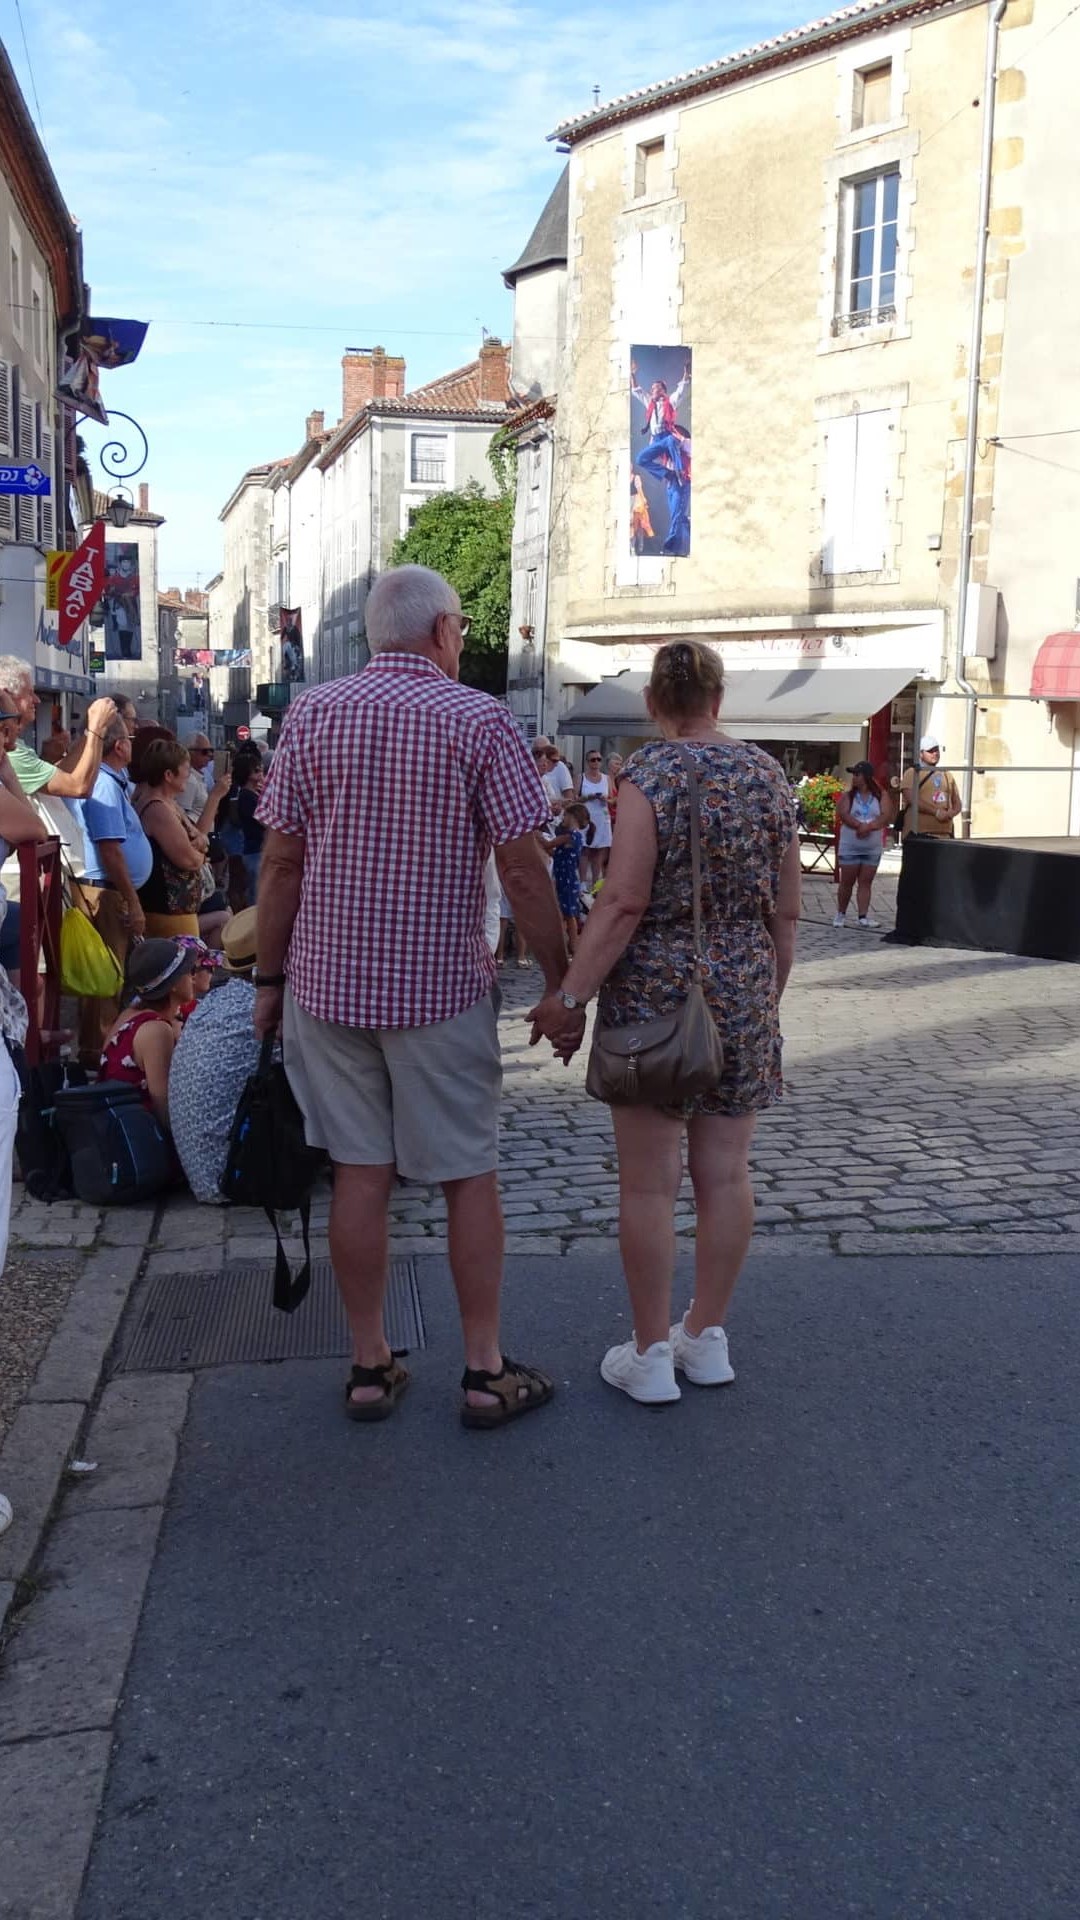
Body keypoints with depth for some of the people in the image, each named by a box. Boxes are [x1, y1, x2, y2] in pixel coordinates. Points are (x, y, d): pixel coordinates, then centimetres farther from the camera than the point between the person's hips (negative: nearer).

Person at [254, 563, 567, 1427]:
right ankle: (486, 1371, 15)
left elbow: (281, 861, 1)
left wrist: (271, 977, 9)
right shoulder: (479, 719, -7)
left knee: (361, 1174, 9)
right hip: (441, 985, -3)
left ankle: (371, 1366, 17)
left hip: (329, 982, 3)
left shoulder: (312, 714, 2)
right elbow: (523, 870, -10)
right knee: (470, 1176, 8)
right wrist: (561, 983, -2)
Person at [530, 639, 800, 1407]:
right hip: (744, 997, 5)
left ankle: (651, 1355, 11)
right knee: (726, 1173, 11)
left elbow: (624, 903, -17)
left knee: (650, 1182, 3)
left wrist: (570, 997, -13)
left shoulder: (651, 773, -10)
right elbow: (786, 910, 8)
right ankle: (707, 1337, 24)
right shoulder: (768, 773, 5)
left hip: (655, 995, -5)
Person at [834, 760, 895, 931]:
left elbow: (886, 816, -10)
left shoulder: (881, 796, 3)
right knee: (847, 882, 2)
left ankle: (863, 916, -1)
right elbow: (843, 815, -14)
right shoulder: (847, 796, 3)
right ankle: (841, 914, 15)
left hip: (873, 848, 1)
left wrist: (868, 827, -25)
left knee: (866, 882, 1)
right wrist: (860, 826, -27)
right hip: (850, 847, -1)